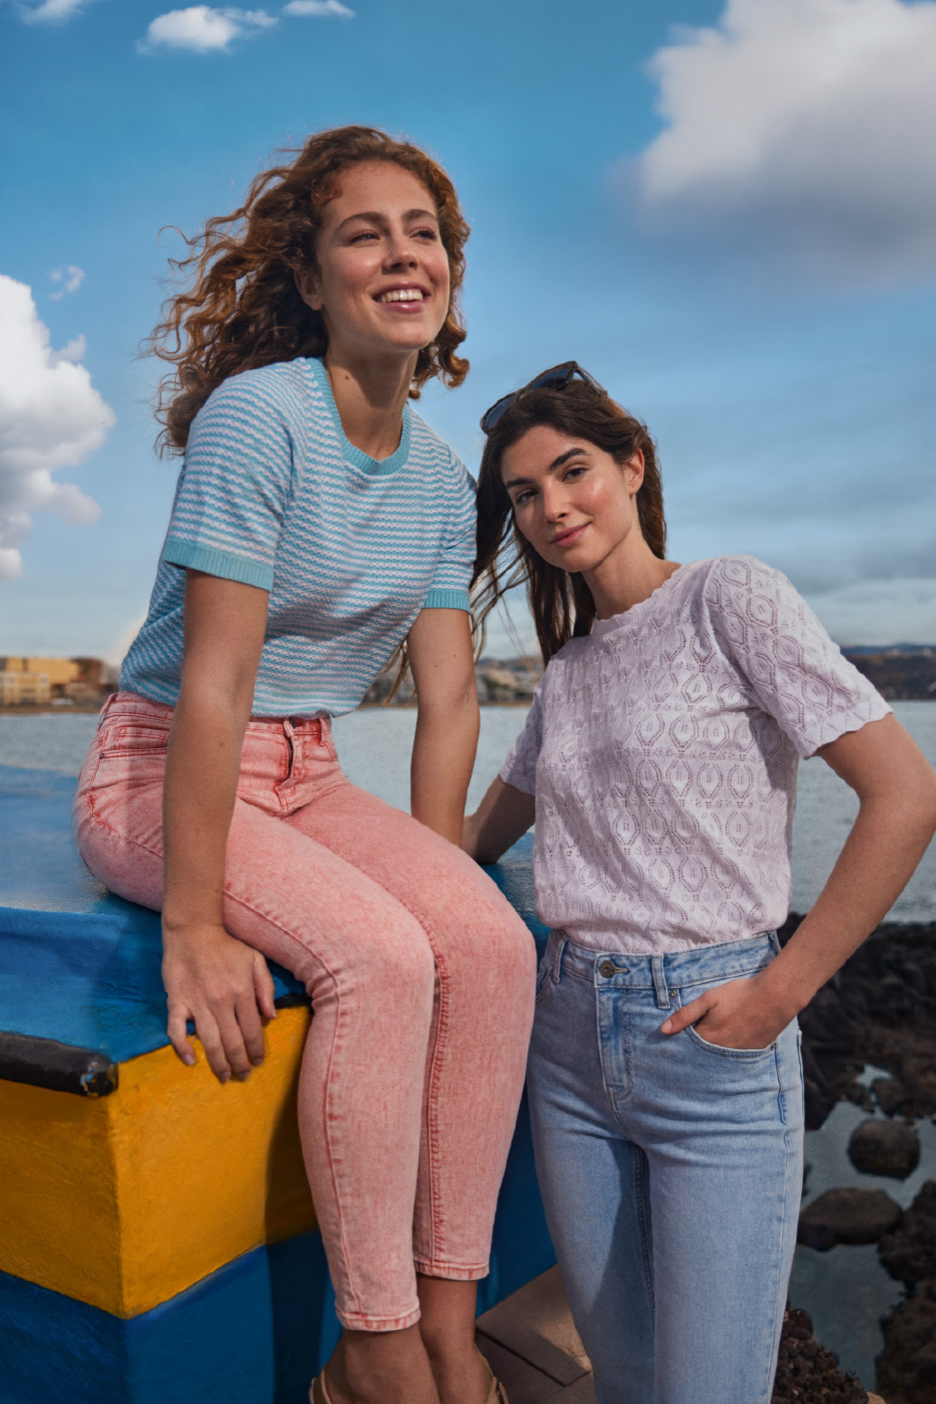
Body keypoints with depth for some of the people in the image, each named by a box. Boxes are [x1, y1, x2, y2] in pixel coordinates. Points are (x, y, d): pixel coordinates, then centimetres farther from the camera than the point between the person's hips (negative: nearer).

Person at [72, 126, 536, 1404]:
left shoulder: (444, 482, 6)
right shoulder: (258, 414, -16)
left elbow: (449, 698, 3)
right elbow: (214, 683, -22)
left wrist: (433, 870, -4)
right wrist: (195, 929, -22)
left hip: (304, 776, 6)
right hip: (159, 774, -6)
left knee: (493, 942, -17)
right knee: (379, 959, -28)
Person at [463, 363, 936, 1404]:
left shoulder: (727, 596, -7)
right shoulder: (567, 666, 12)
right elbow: (484, 832, 19)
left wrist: (780, 994, -14)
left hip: (713, 1044, -5)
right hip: (570, 1040, 6)